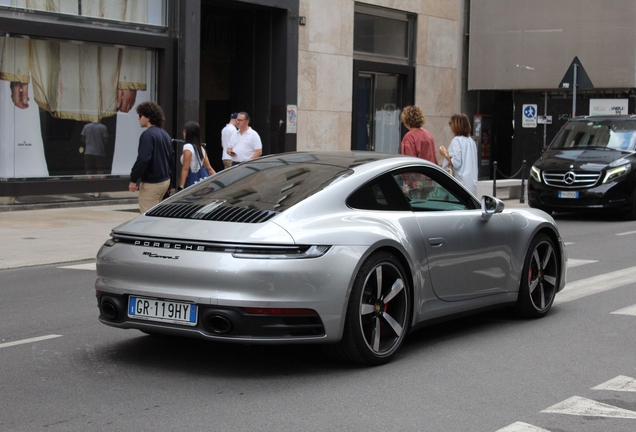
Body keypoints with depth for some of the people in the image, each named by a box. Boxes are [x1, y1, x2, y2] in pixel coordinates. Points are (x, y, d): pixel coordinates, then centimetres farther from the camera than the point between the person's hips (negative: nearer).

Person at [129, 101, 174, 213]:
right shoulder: (165, 134, 14)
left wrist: (133, 180, -18)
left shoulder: (148, 134, -16)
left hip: (151, 183, -9)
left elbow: (143, 159, -25)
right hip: (165, 181, 9)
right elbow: (172, 159, 20)